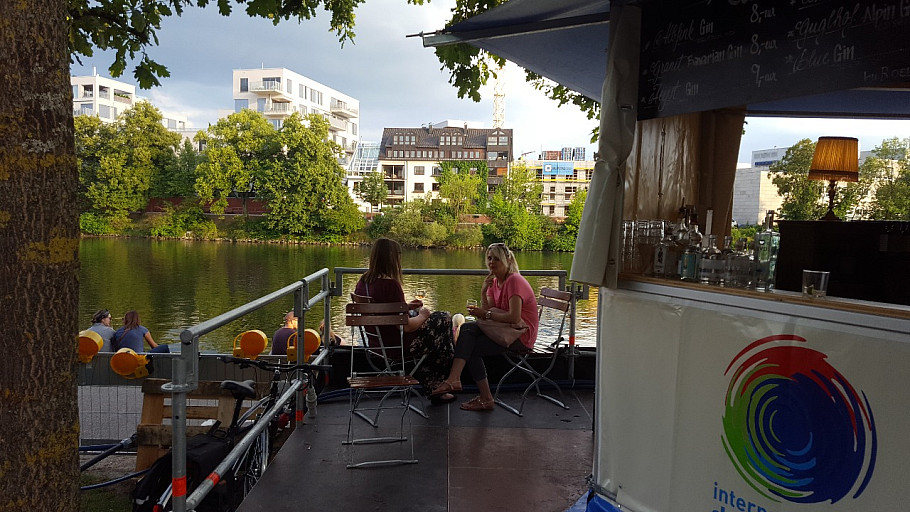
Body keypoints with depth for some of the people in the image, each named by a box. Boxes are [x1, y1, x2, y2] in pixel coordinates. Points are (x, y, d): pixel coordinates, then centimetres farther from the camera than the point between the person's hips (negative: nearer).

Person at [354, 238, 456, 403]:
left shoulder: (362, 282, 0)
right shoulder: (390, 284, -27)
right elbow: (406, 326, -24)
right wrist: (422, 316, -5)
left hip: (377, 342, 9)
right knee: (444, 319, 12)